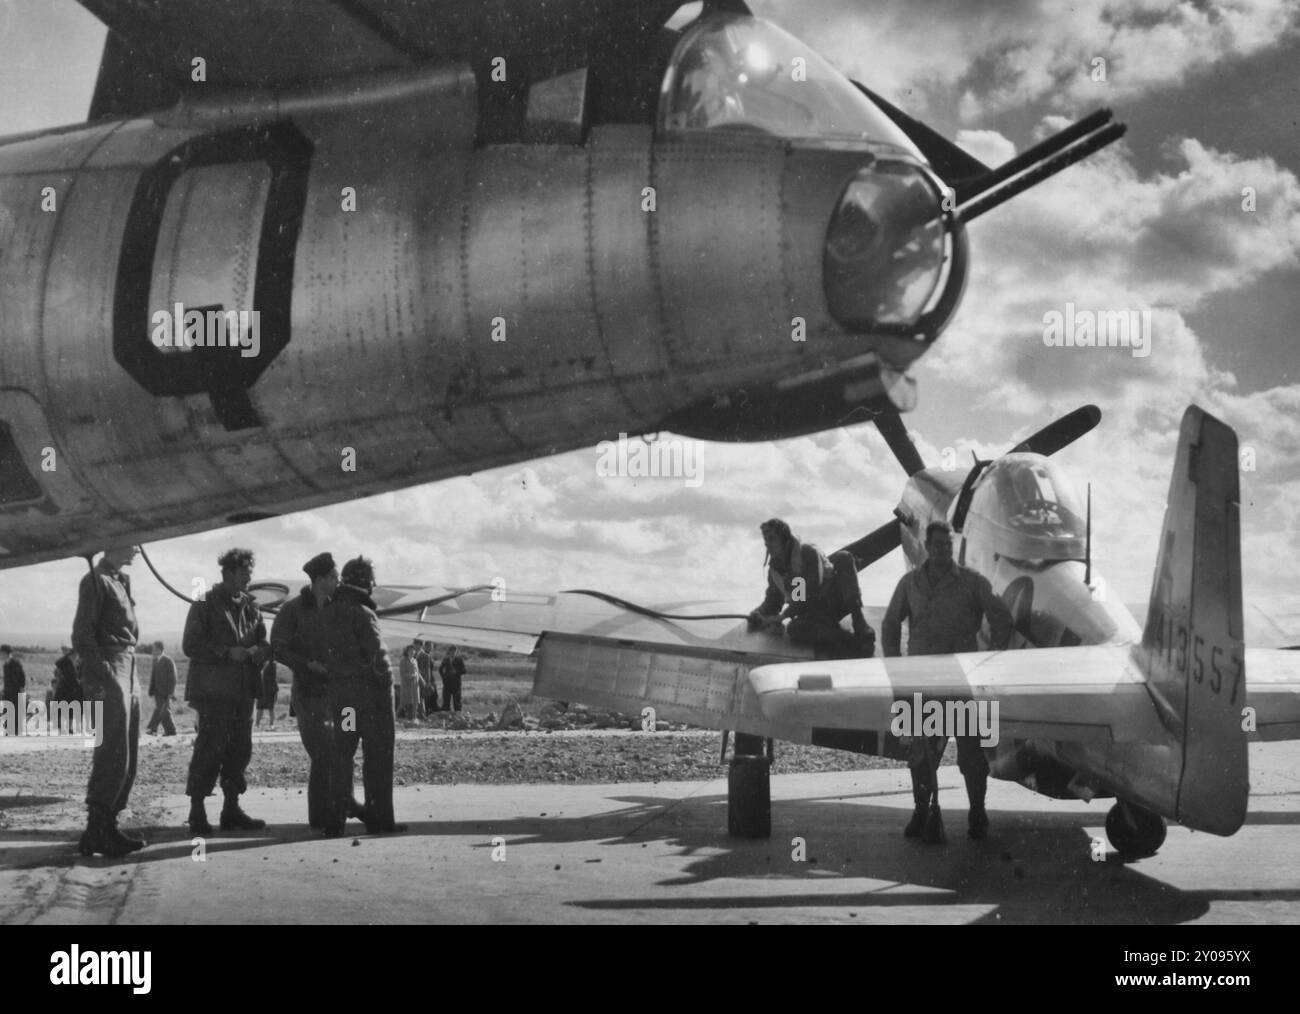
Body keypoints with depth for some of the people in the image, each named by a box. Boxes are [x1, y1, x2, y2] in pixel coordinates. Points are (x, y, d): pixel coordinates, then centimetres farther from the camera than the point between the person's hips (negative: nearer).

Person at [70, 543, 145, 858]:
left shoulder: (121, 581, 18)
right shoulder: (96, 581, -8)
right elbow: (82, 635, -14)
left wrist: (132, 680, 16)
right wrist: (99, 679, -20)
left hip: (128, 673, 9)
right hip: (109, 672, -9)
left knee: (127, 760, 11)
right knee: (112, 757, -10)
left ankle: (107, 828, 17)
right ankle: (95, 834, -7)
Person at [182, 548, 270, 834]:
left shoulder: (250, 606, 14)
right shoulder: (205, 605, -3)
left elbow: (264, 643, 17)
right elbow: (191, 645, -9)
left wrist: (256, 651, -7)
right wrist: (228, 652, -18)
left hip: (243, 691, 6)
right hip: (213, 690, -6)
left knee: (240, 750, 8)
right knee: (210, 749, -10)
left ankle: (232, 810, 17)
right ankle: (197, 813, -4)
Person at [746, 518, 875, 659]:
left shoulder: (807, 552, -9)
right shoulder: (774, 568, 10)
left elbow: (812, 593, -17)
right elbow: (772, 600, 17)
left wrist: (782, 615, -19)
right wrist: (758, 614, -6)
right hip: (814, 614, 3)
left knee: (843, 558, -29)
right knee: (795, 629, -35)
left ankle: (859, 622, -37)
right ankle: (852, 641, -39)